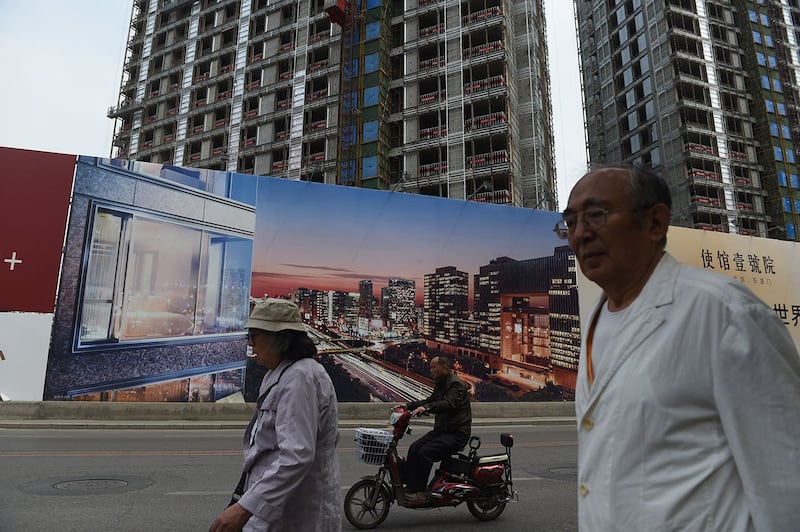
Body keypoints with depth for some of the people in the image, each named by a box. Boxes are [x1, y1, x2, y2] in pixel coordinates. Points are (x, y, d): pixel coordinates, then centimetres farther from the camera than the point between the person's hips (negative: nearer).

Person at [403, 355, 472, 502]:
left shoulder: (456, 384, -15)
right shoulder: (441, 384, 16)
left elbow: (449, 403, -33)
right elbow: (431, 400, 24)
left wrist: (426, 407, -45)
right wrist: (408, 406, 11)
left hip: (457, 433, -10)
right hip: (442, 429, 10)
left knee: (425, 452, -24)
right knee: (414, 448, -4)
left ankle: (420, 492, -16)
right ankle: (409, 486, -1)